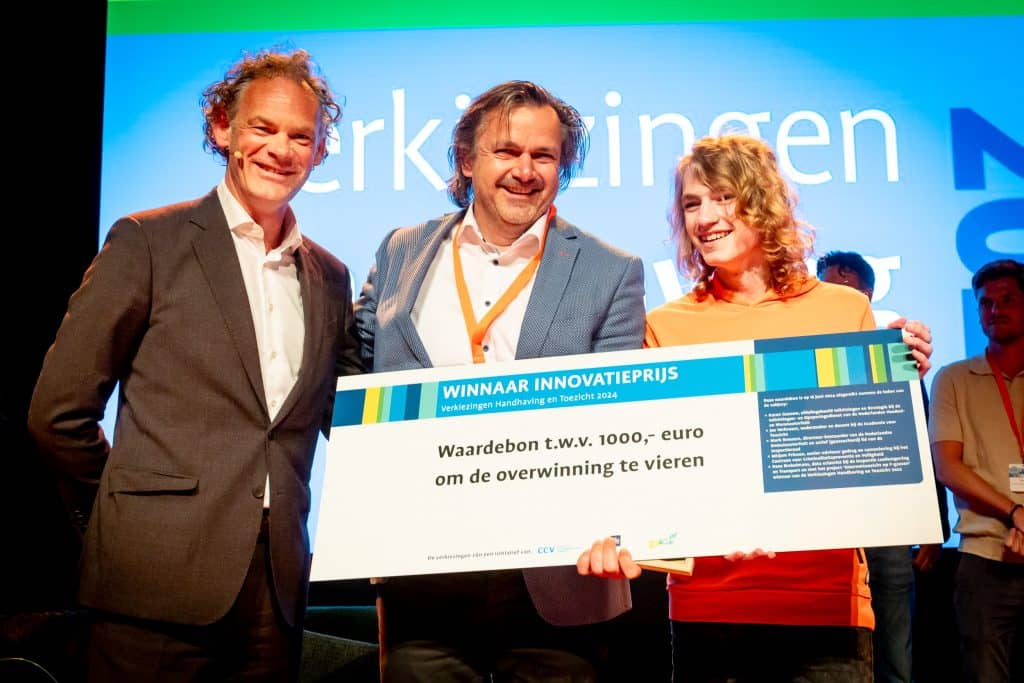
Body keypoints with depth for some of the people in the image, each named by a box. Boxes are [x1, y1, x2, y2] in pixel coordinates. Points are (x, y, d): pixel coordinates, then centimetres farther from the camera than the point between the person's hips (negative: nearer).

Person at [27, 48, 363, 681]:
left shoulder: (329, 277, 12)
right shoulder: (147, 242, -2)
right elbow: (58, 411, -1)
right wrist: (124, 516, 5)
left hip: (278, 583, 4)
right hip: (160, 578, -4)